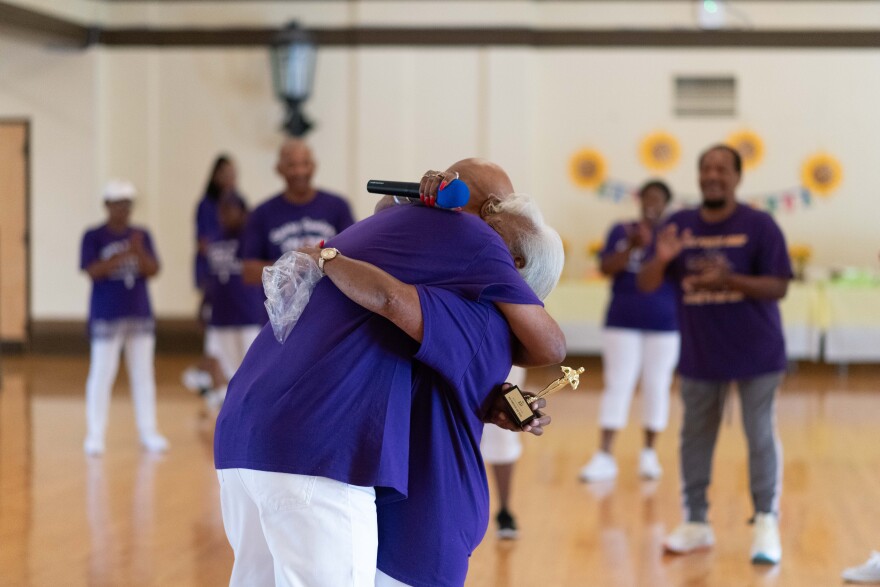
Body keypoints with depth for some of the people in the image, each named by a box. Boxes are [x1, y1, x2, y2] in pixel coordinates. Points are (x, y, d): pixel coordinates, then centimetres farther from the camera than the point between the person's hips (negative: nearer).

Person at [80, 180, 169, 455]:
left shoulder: (141, 235, 7)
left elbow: (153, 270, 0)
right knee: (102, 374, -2)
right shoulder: (93, 237, -3)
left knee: (143, 374, 7)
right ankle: (95, 435, 4)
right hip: (106, 316, -4)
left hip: (140, 314, 4)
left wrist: (139, 251, -18)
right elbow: (92, 271, -13)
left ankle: (148, 432, 14)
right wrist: (122, 255, -23)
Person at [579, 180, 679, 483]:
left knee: (656, 387, 5)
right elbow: (607, 268, -6)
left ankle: (649, 453, 17)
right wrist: (633, 247, -19)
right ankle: (605, 455, -4)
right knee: (617, 384, -2)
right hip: (623, 322, 0)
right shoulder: (622, 231, 5)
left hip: (664, 324, 0)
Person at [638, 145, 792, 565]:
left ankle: (766, 526, 3)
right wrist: (661, 259, -23)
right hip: (699, 355, 4)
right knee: (695, 437, 10)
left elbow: (779, 286, -13)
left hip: (755, 354, -4)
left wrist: (728, 280, -27)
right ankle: (696, 523, 20)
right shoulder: (680, 226, 1)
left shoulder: (759, 225, -9)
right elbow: (646, 285, 0)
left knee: (761, 437, -3)